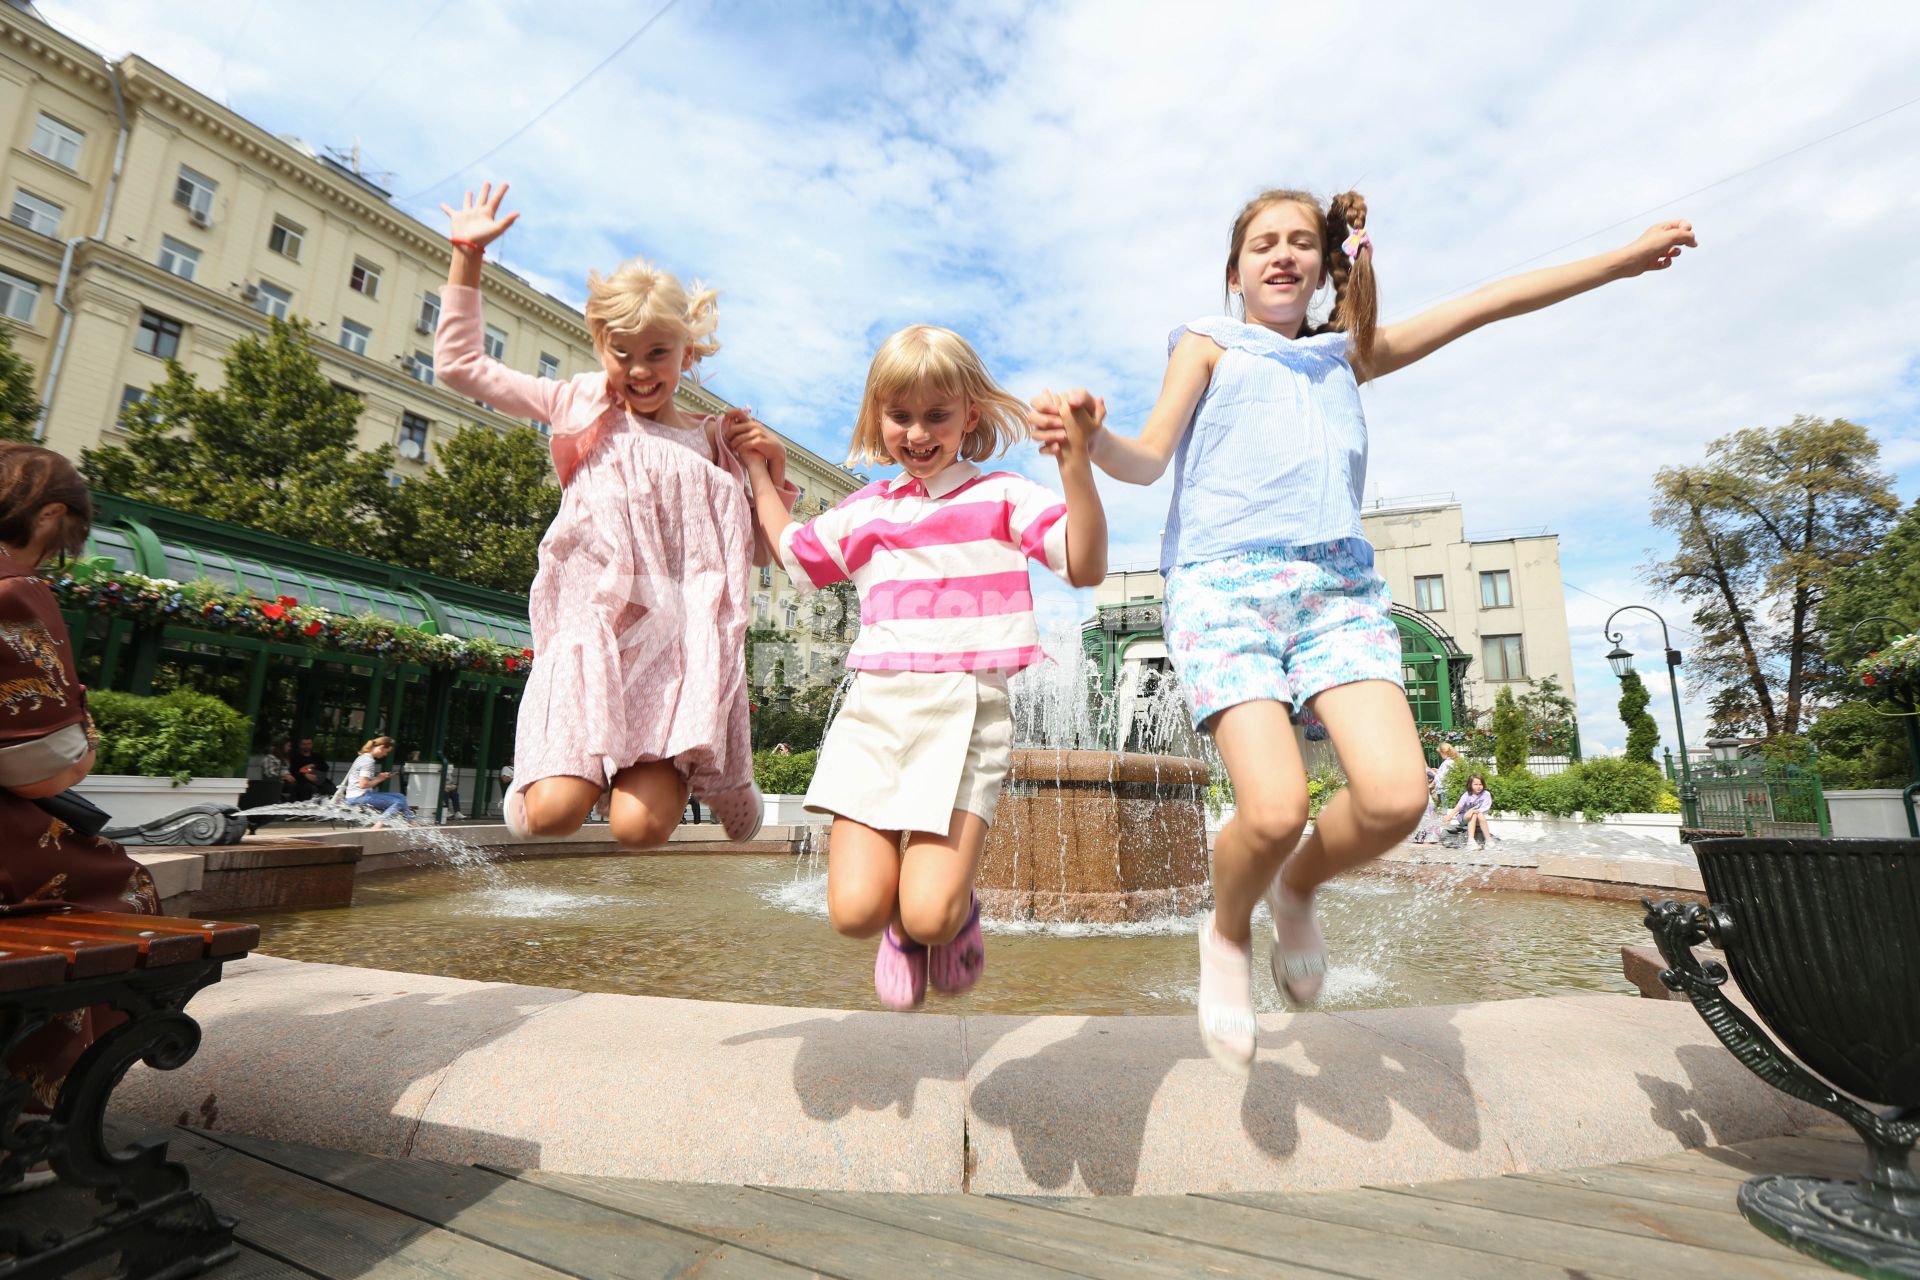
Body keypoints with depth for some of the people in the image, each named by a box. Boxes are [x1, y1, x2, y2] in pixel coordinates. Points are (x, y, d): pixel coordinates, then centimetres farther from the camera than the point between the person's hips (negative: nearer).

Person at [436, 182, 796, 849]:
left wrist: (775, 473, 1)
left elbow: (760, 551, 16)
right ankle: (542, 772, 20)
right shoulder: (581, 408, 14)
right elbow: (459, 363, 15)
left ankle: (690, 769, 19)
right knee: (554, 815, -15)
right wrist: (467, 256, 12)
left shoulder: (713, 442, 14)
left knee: (640, 827, -15)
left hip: (682, 642, 0)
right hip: (593, 625, 1)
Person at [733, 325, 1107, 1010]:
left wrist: (1074, 459, -17)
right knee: (855, 909, -9)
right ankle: (903, 920, 27)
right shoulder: (864, 512, 19)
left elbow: (1086, 565, -6)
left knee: (928, 915, -14)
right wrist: (758, 469, 34)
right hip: (874, 709, 4)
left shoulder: (1001, 496, 8)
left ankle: (954, 908, 23)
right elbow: (792, 552, 35)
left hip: (965, 712, -3)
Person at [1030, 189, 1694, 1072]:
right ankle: (1228, 931, 11)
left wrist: (1627, 258, 29)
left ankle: (1297, 889, 15)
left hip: (1337, 579, 4)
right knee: (1274, 809, -21)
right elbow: (1150, 459, 2)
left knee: (1395, 796, -17)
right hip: (1223, 577, -4)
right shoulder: (1208, 342, 18)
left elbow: (1490, 302, 31)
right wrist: (1092, 438, -19)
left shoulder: (1349, 352, 29)